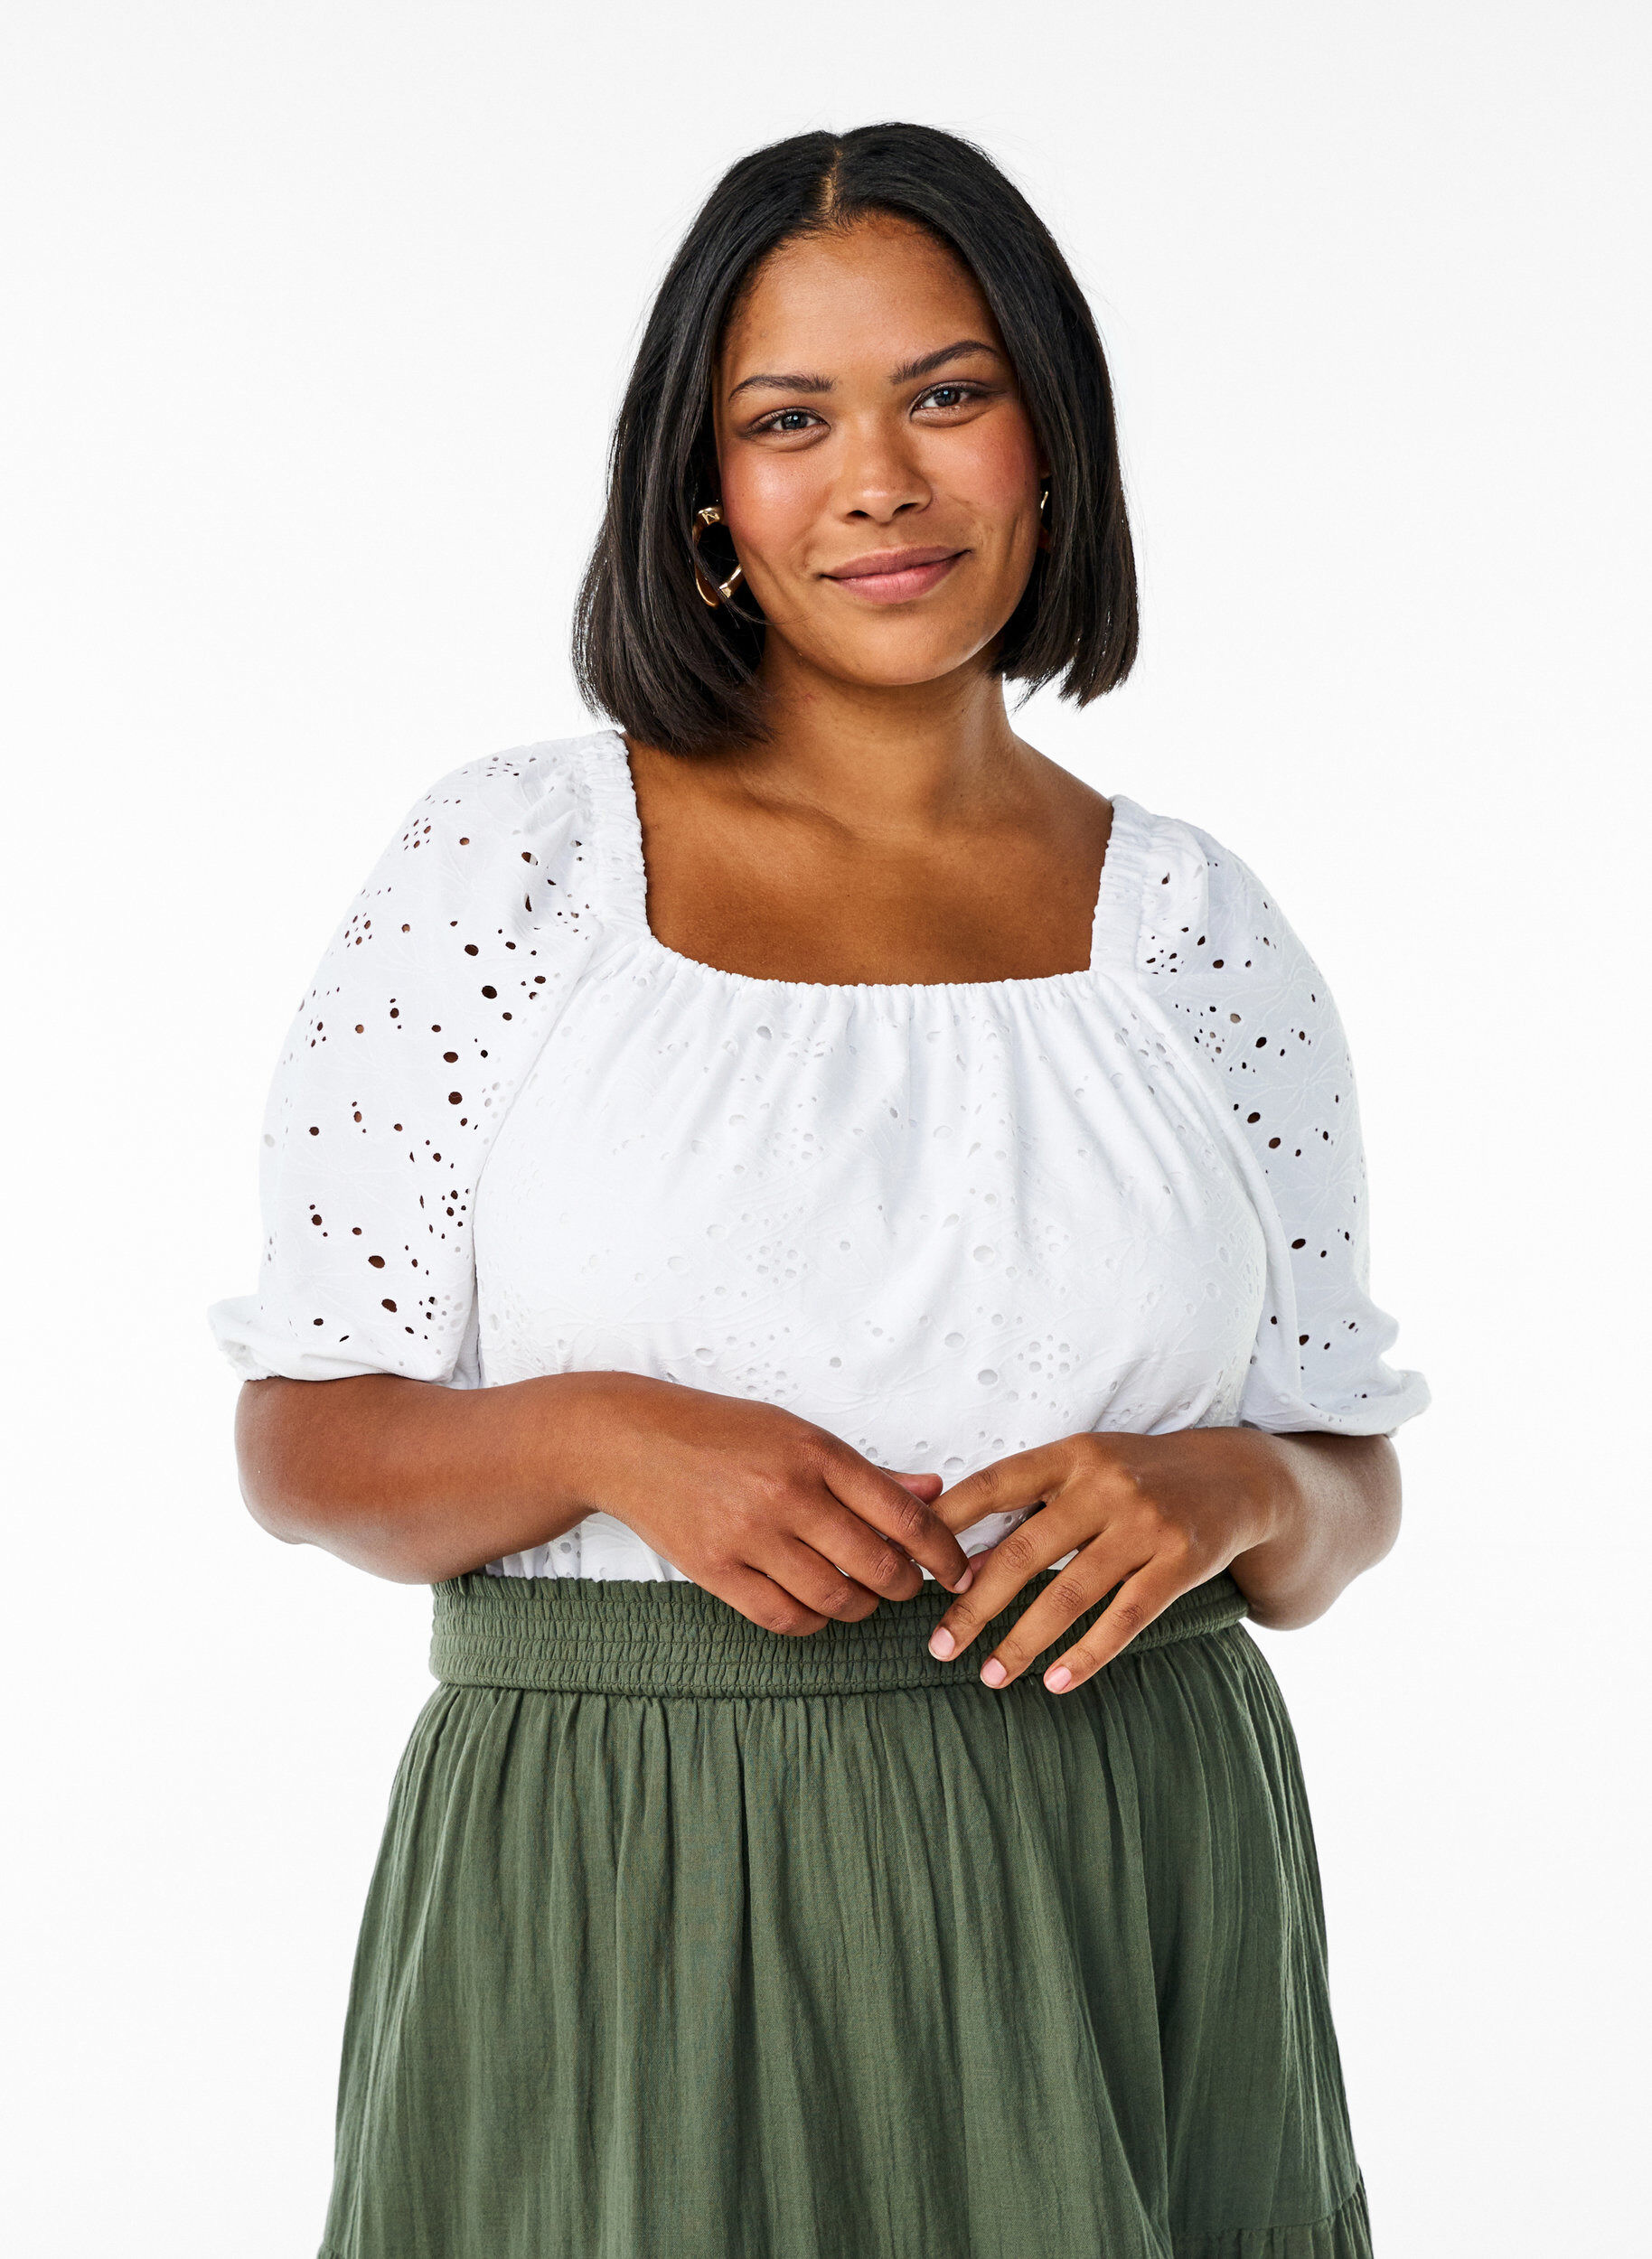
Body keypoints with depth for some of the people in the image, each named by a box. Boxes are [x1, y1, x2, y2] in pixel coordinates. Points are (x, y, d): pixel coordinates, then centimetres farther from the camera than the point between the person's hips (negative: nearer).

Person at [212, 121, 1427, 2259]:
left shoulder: (1194, 930, 5)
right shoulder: (508, 861, -1)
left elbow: (1347, 1481, 10)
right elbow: (305, 1443, 0)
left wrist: (1232, 1495, -12)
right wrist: (597, 1438, -19)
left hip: (1125, 1917, 2)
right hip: (619, 1921, -2)